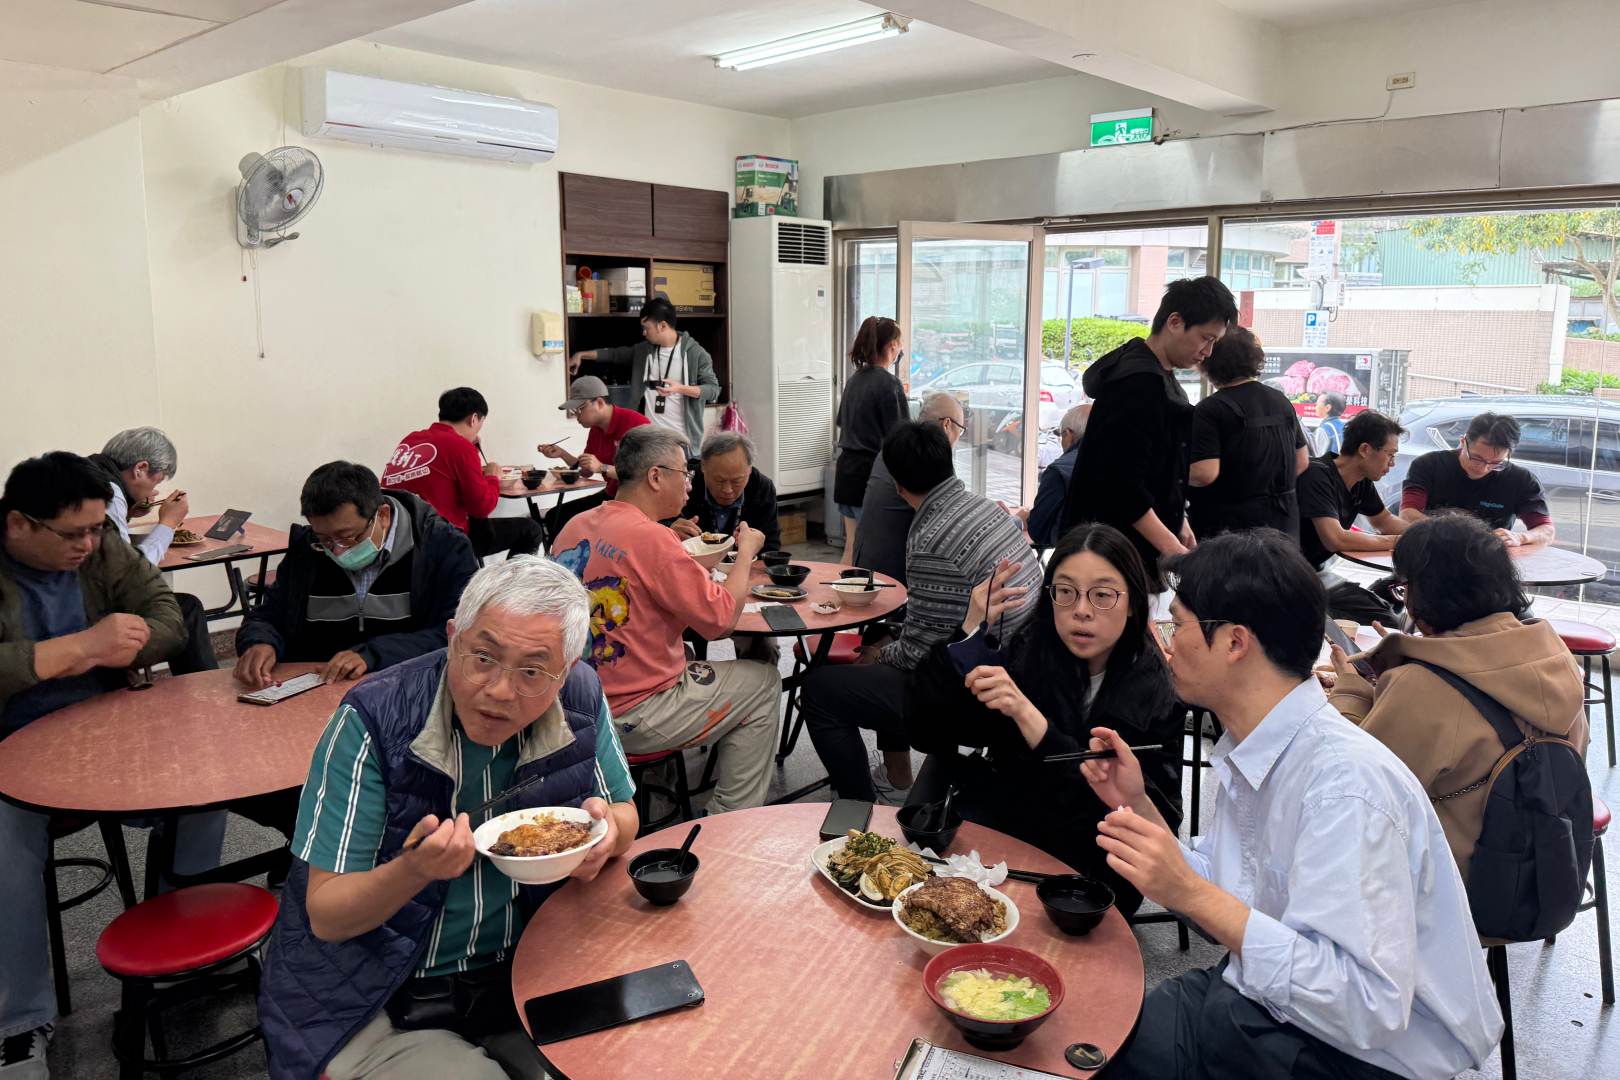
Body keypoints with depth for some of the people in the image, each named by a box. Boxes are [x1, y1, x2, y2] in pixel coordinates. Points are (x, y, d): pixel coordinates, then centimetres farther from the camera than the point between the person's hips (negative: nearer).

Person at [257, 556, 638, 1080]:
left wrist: (606, 828, -17)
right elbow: (325, 916, -15)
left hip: (525, 976, 4)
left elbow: (624, 814, 7)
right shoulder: (374, 721, -20)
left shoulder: (581, 698, -10)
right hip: (374, 1005, -3)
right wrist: (416, 870, -36)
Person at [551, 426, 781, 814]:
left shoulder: (574, 527, 3)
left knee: (688, 657, 32)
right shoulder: (651, 537, -21)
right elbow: (721, 618, -17)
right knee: (763, 681, 10)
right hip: (628, 719, -8)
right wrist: (746, 553, -2)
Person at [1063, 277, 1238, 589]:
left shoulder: (1160, 376, 14)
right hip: (1116, 548, -10)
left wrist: (1178, 522, 19)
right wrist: (1172, 548, -23)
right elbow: (1122, 483, -23)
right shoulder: (1137, 383, -18)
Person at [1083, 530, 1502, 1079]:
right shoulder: (1251, 751, 0)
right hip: (1266, 997, 7)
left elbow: (1369, 1009, -30)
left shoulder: (1346, 783, -26)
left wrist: (1190, 893, -31)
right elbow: (1226, 898, 7)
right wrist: (1138, 806, -2)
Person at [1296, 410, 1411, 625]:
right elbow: (1335, 539, -29)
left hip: (1318, 571, 9)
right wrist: (1396, 542, -17)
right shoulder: (1318, 475, -22)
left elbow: (1385, 521, 23)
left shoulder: (1362, 483, 4)